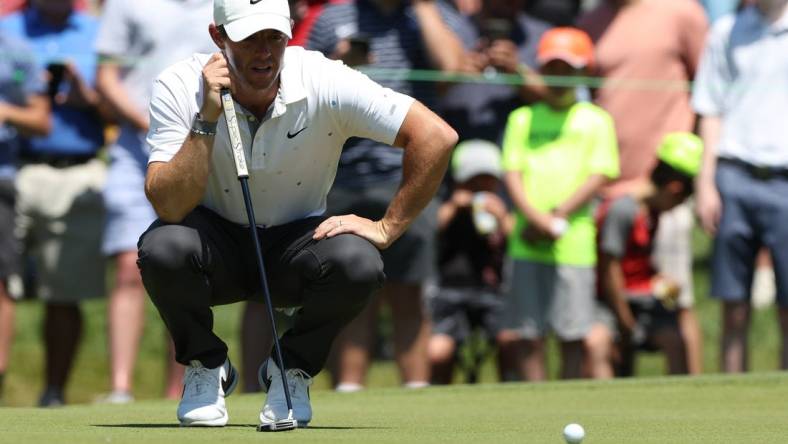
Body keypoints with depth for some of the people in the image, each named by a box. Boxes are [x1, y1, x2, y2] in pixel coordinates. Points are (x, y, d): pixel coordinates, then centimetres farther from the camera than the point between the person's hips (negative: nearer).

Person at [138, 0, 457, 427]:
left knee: (358, 262, -32)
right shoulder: (179, 88, -20)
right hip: (218, 244, 0)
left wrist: (386, 228, -19)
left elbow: (436, 136, -21)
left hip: (295, 248, 0)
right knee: (162, 247, -34)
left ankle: (292, 368, -1)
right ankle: (205, 367, -2)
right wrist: (208, 119, -35)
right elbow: (169, 206, -29)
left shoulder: (324, 83, -21)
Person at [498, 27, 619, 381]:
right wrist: (536, 219, -10)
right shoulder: (523, 119, 14)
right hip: (527, 243, 2)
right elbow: (512, 173, 6)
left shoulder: (595, 121, 7)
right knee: (522, 335, -1)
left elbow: (599, 176, -1)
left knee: (572, 337, -3)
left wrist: (558, 218, -10)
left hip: (574, 243, -2)